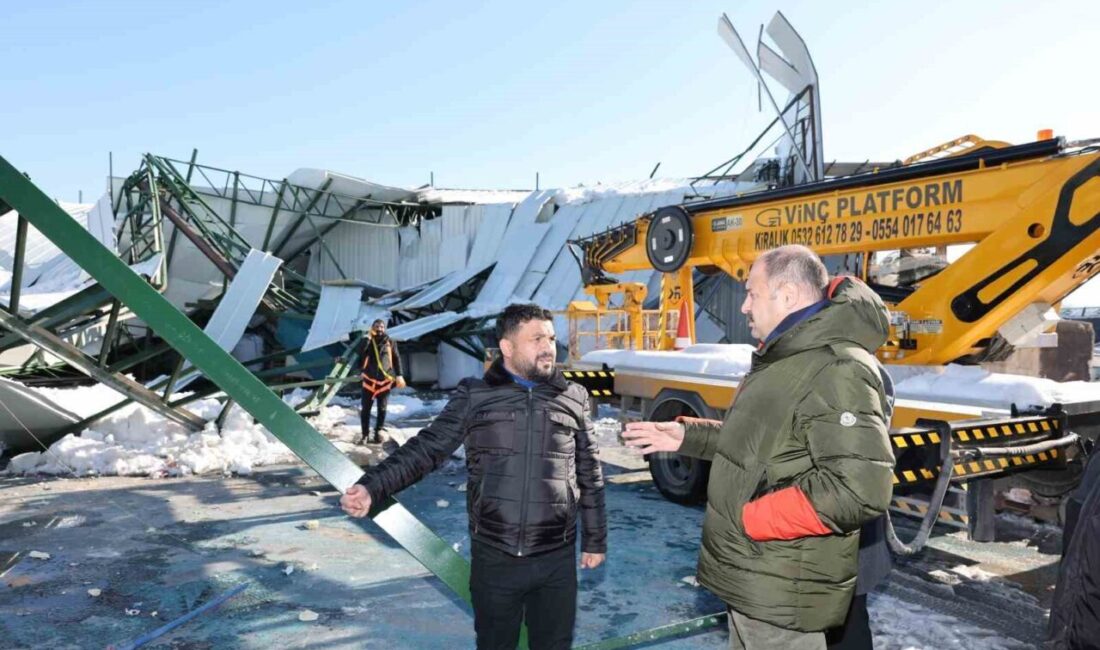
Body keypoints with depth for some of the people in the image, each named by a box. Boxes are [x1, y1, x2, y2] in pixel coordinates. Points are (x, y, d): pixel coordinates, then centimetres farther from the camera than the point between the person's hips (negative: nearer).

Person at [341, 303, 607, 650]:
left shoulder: (573, 398, 3)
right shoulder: (474, 396, -2)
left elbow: (590, 476, 9)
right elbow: (426, 448, -5)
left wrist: (595, 539, 12)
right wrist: (372, 486, -19)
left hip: (556, 560, 1)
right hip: (493, 558, -1)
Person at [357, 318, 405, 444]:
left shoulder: (390, 342, 3)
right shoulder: (368, 341, 2)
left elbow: (396, 359, 8)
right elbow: (360, 352, -18)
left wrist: (399, 375, 1)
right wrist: (368, 337, -17)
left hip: (385, 381, 1)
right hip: (369, 380, -1)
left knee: (382, 409, 7)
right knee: (365, 409, 1)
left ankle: (378, 432, 18)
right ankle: (364, 434, 8)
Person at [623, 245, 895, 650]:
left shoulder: (837, 369, -24)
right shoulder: (783, 358, 11)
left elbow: (860, 489, -32)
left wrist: (750, 518, -25)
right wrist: (687, 436, 12)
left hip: (781, 591, -10)